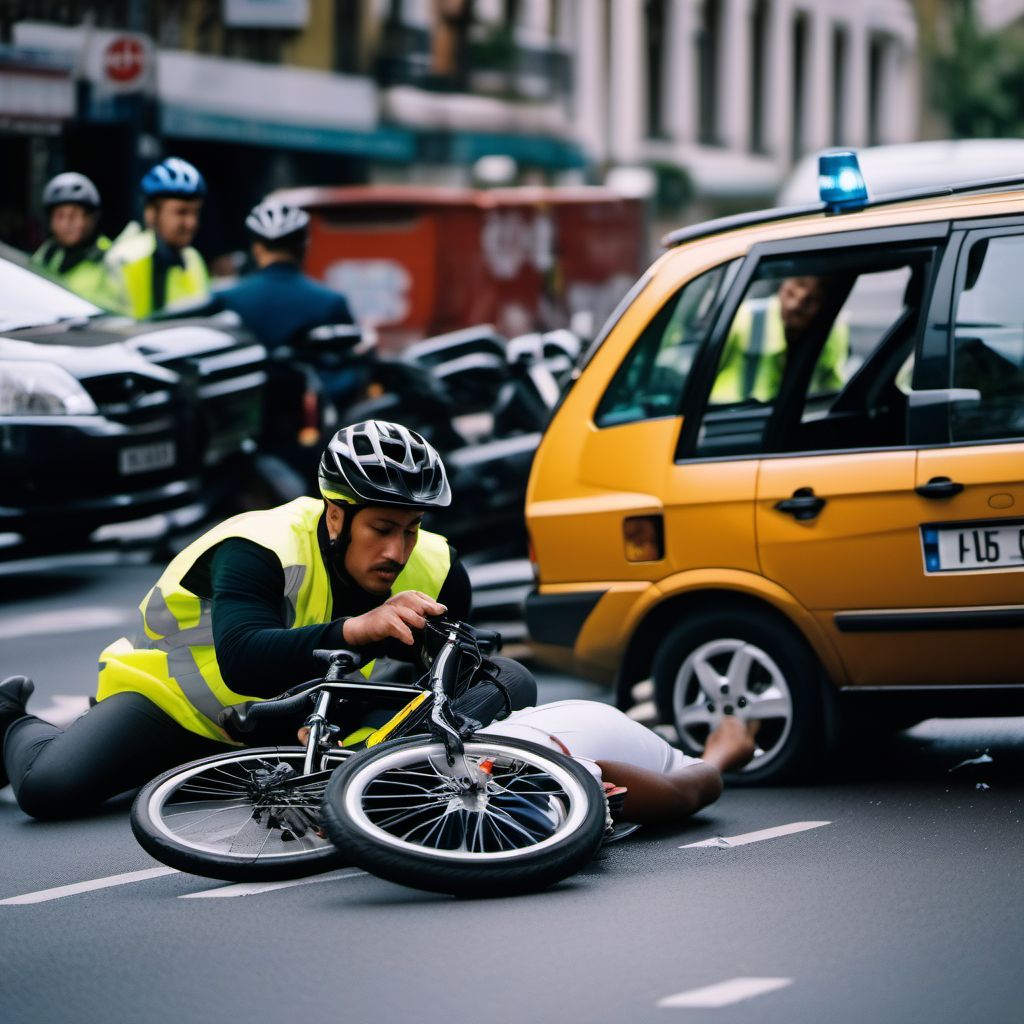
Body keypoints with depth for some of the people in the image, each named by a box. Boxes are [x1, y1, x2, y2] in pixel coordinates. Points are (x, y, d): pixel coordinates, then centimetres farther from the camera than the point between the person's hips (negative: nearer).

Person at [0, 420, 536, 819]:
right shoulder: (258, 551, -35)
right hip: (174, 700, -5)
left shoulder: (436, 573, -19)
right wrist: (356, 630, -66)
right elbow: (242, 661, -52)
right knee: (51, 786, -28)